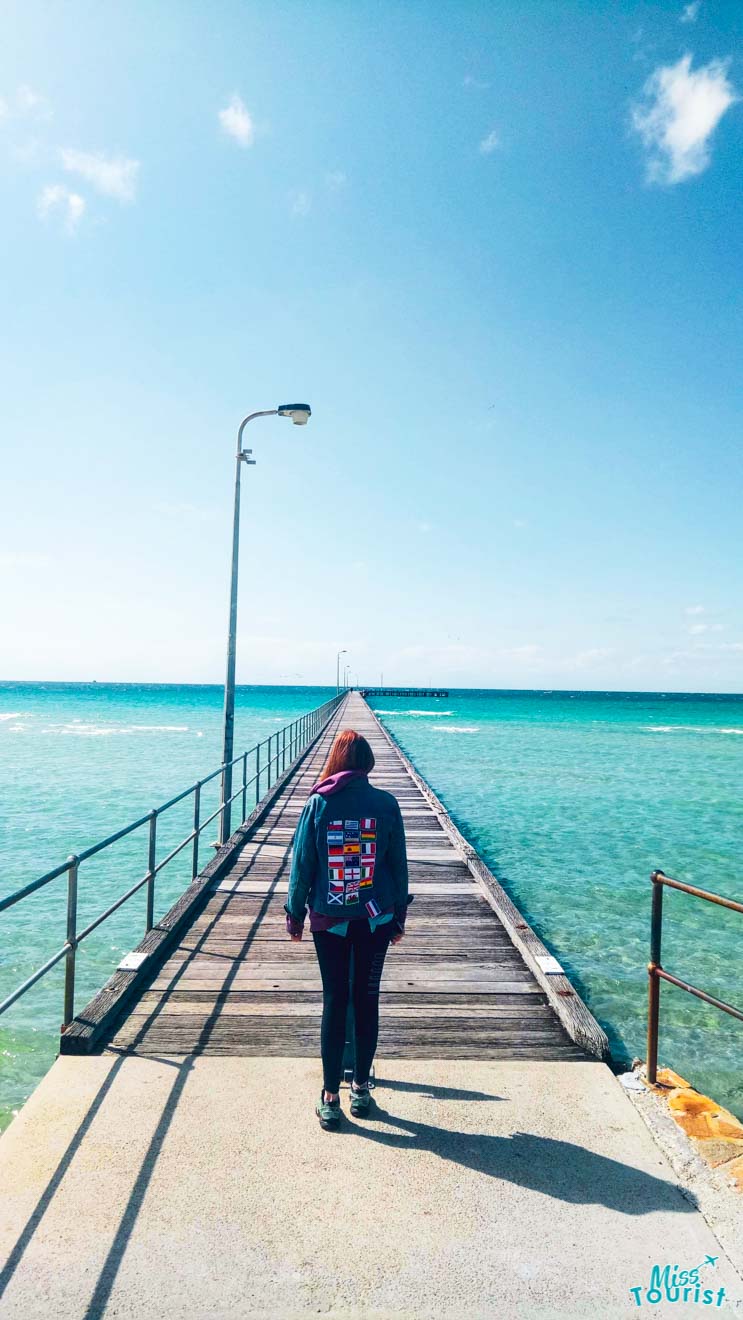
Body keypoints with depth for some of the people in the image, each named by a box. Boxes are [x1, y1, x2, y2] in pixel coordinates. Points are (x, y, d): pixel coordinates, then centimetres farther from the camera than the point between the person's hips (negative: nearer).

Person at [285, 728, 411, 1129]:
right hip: (376, 918, 1)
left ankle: (330, 1099, 15)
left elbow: (301, 864, -4)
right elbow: (399, 864, 0)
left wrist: (294, 914, 8)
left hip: (328, 919, 0)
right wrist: (399, 915, 11)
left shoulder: (317, 804, -7)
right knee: (366, 1001, 13)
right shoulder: (386, 803, -6)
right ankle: (361, 1089, 25)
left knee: (334, 1003, 9)